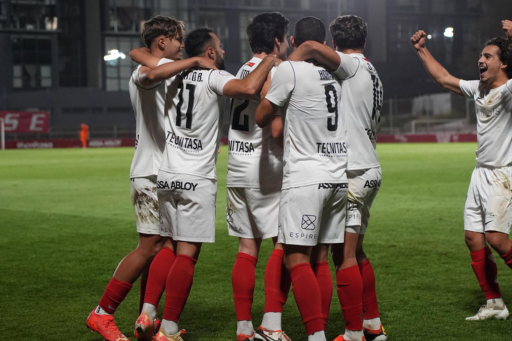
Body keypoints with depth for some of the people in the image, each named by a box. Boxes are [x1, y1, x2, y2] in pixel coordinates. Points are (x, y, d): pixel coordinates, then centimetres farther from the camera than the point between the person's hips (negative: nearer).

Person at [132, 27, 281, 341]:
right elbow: (249, 89, -25)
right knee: (188, 255, -4)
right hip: (197, 180, -6)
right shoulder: (214, 77, -7)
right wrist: (270, 61, -9)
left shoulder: (174, 76, 10)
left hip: (165, 176, 6)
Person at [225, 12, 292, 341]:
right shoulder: (273, 72, -11)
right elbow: (276, 129, -20)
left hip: (237, 169, 8)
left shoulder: (244, 70, 15)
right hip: (265, 169, -8)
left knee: (247, 246, 9)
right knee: (285, 242, -3)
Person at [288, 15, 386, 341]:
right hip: (371, 170, 10)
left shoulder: (354, 65, -7)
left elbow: (312, 47, -26)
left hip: (353, 172, -10)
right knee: (356, 252, 17)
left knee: (345, 254, -8)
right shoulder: (371, 72, 20)